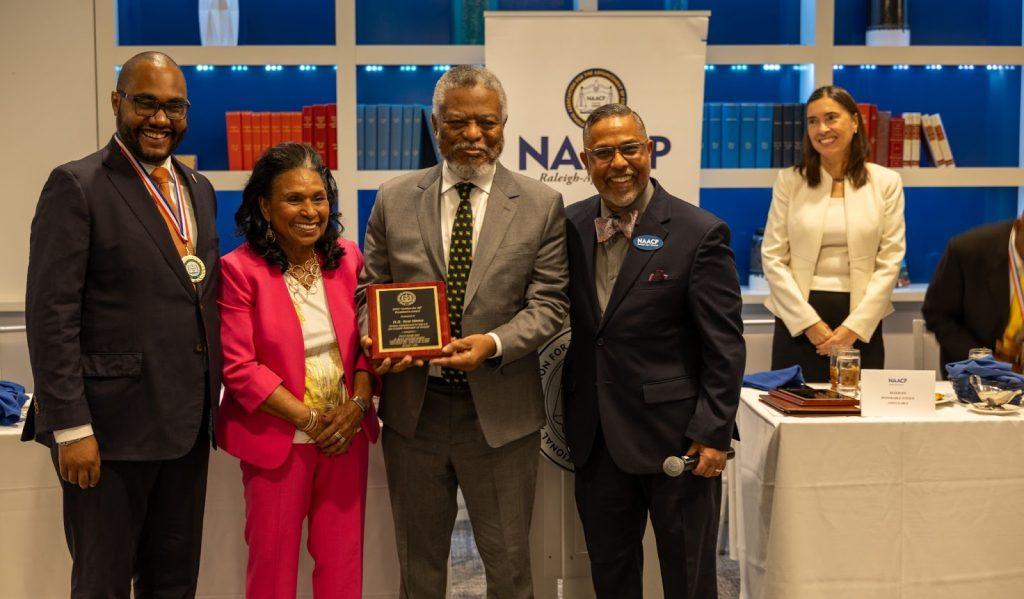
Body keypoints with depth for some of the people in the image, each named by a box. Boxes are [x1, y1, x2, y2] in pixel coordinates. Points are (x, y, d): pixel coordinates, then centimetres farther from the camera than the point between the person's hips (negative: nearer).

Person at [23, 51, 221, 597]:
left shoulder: (199, 189, 13)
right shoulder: (77, 186, -8)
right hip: (112, 426, -6)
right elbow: (51, 317, -13)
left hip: (188, 425, 6)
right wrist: (70, 428, -17)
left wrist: (211, 400, 12)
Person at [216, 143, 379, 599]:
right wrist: (308, 419, -14)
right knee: (273, 560, 9)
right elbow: (239, 367, -12)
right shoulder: (241, 270, -9)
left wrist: (358, 405, -10)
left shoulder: (348, 258, 4)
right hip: (278, 439, -3)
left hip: (346, 435, 4)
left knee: (343, 560, 10)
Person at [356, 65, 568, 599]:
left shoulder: (540, 205, -2)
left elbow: (547, 304, -4)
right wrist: (376, 339, -14)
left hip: (500, 413, -1)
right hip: (412, 408, 2)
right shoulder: (394, 200, 3)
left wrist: (493, 344, -21)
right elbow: (370, 289, 7)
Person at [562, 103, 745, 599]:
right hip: (595, 440, 5)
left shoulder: (700, 233, -10)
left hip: (676, 438, -4)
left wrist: (713, 434, -12)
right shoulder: (571, 227, 4)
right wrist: (568, 416, 7)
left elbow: (725, 347, -10)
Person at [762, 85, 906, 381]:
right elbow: (773, 257, -1)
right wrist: (809, 321, -9)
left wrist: (854, 326, -9)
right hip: (798, 321, 0)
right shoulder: (789, 180, 3)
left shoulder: (886, 182, 3)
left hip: (862, 321, 0)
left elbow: (890, 261, 0)